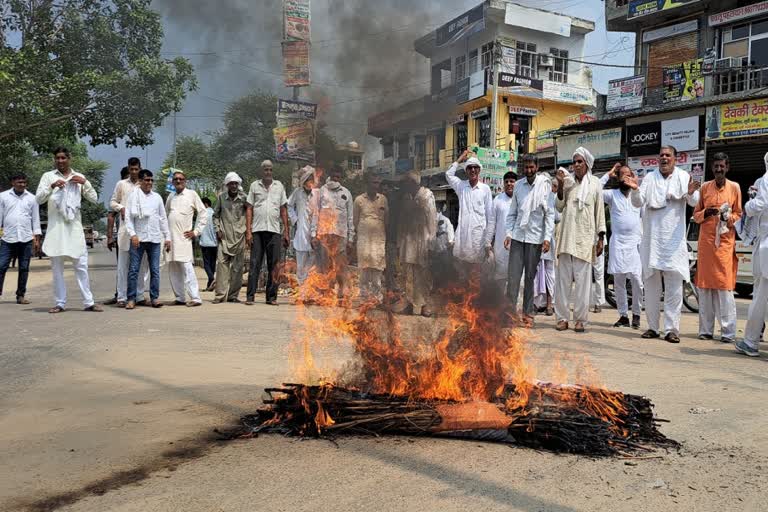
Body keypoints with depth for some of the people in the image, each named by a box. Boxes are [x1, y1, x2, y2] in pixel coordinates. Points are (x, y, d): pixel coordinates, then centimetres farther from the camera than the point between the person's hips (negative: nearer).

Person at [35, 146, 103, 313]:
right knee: (57, 267, 4)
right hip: (56, 226, 0)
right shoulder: (48, 176, 6)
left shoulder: (79, 177, 11)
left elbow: (94, 199, 7)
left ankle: (88, 302, 3)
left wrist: (85, 183, -7)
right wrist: (51, 186, -17)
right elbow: (39, 199, -2)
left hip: (74, 226, 1)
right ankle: (60, 303, 10)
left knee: (81, 265, -1)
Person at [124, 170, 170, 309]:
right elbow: (128, 217, -2)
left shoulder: (157, 197, 13)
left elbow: (163, 218, 15)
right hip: (138, 238, -3)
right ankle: (131, 299, 3)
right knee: (134, 269, -2)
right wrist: (132, 234, -14)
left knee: (155, 270, 4)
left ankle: (154, 298, 10)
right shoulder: (133, 195, 3)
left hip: (155, 238, 3)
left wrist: (167, 237, 9)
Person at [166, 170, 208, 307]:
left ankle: (195, 298, -13)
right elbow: (165, 215, 23)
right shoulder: (171, 196, 16)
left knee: (187, 267, -13)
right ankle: (180, 298, 14)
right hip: (170, 237, 6)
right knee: (173, 269, 7)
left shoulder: (192, 194, 2)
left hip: (183, 237, -6)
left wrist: (196, 231, -5)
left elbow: (203, 213, 1)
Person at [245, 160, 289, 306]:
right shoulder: (254, 185, 9)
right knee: (255, 264, -3)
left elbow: (283, 210, 13)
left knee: (273, 265, 3)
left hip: (274, 230, 1)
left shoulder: (279, 186, 13)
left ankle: (272, 296, 9)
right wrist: (248, 231, -3)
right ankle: (250, 296, 0)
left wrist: (286, 232, 6)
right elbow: (249, 209, 7)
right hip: (257, 230, -1)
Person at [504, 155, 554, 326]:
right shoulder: (518, 185, 9)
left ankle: (528, 313, 13)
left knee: (530, 277, 4)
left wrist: (547, 237, -11)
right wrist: (509, 233, 3)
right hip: (518, 236, 3)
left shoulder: (544, 184, -2)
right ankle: (510, 311, 1)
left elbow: (550, 213, -5)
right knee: (513, 275, -3)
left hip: (535, 237, -3)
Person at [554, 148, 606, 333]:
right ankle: (562, 317, 7)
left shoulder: (595, 183, 6)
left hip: (585, 238, -1)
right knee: (563, 278, 2)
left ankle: (580, 319, 3)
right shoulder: (567, 181, 8)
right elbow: (559, 206, 4)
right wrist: (560, 185, -8)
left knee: (583, 279, -2)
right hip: (567, 236, 2)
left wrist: (601, 238, 2)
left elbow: (600, 211, 7)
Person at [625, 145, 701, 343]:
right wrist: (635, 190, -21)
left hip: (674, 239, -2)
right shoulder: (649, 178, 6)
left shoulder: (684, 177, 2)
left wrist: (691, 193, -30)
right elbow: (638, 203, -1)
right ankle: (653, 327, 16)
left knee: (674, 286, -2)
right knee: (651, 284, 7)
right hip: (651, 238, 2)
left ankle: (671, 329, 2)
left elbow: (694, 202, -7)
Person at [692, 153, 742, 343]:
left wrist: (728, 217, -11)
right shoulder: (704, 187, 11)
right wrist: (706, 213, -7)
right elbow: (695, 215, 14)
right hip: (706, 241, 2)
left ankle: (728, 332, -3)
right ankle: (705, 330, 8)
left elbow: (739, 214, 10)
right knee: (704, 286, 2)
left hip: (725, 241, -2)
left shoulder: (734, 187, 6)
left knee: (725, 287, -7)